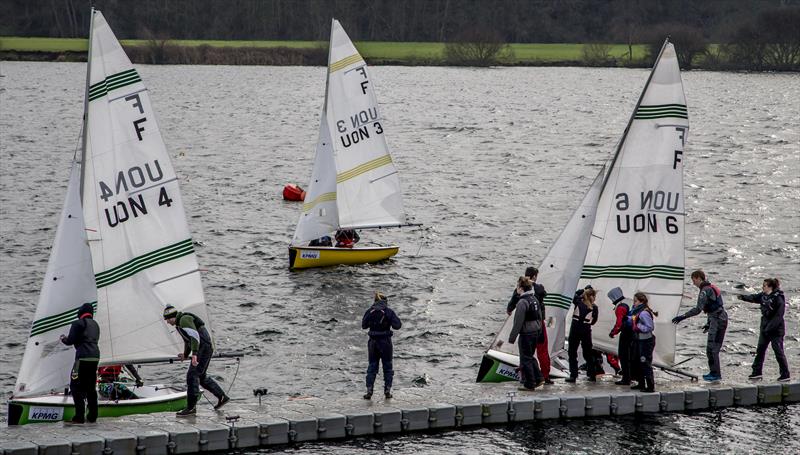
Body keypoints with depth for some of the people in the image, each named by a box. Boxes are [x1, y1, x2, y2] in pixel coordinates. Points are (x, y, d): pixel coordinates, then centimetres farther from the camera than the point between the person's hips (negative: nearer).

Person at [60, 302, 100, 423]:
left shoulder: (77, 324, -3)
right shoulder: (95, 325, 20)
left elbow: (70, 341, -7)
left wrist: (63, 339, 15)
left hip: (83, 358, -7)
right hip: (95, 357, 7)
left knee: (76, 386, -3)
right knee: (91, 387, 13)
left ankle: (79, 417, -10)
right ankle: (92, 416, 12)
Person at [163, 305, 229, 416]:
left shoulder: (184, 320, -14)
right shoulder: (180, 322, 19)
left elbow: (195, 336, -27)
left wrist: (194, 354, -35)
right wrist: (185, 355, 45)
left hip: (204, 349, -11)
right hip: (201, 350, 11)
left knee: (192, 375, -14)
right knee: (201, 377, 20)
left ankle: (191, 407, -16)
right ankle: (222, 397, 29)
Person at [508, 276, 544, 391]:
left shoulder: (522, 302, -19)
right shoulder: (534, 299, 8)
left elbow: (518, 322, -18)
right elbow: (539, 317, 14)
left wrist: (512, 337, -13)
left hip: (526, 333, -8)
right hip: (535, 332, 8)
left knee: (525, 359, 2)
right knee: (530, 357, 20)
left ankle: (529, 384, 6)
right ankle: (539, 378, 16)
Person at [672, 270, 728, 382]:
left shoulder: (705, 291, -15)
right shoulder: (711, 288, 17)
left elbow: (698, 309, -24)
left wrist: (682, 317, -25)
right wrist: (709, 323, 30)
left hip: (717, 321, -10)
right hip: (721, 319, 10)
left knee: (712, 348, -8)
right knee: (711, 348, 15)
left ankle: (716, 374, -8)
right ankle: (713, 372, 20)